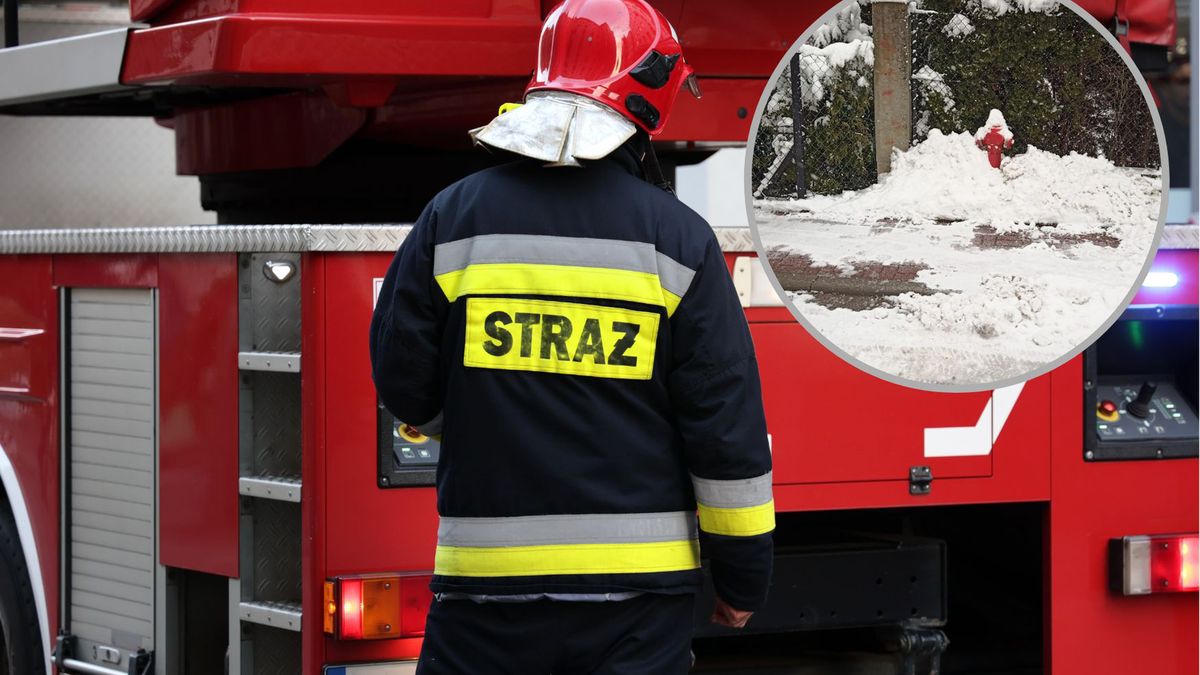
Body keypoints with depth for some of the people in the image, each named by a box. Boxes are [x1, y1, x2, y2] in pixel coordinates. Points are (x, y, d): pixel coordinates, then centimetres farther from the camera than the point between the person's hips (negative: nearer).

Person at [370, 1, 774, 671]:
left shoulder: (452, 218, 0)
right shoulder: (677, 238, -4)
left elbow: (405, 387, 7)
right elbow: (729, 427, -3)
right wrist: (743, 577, 6)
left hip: (487, 570, 1)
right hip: (637, 585, -1)